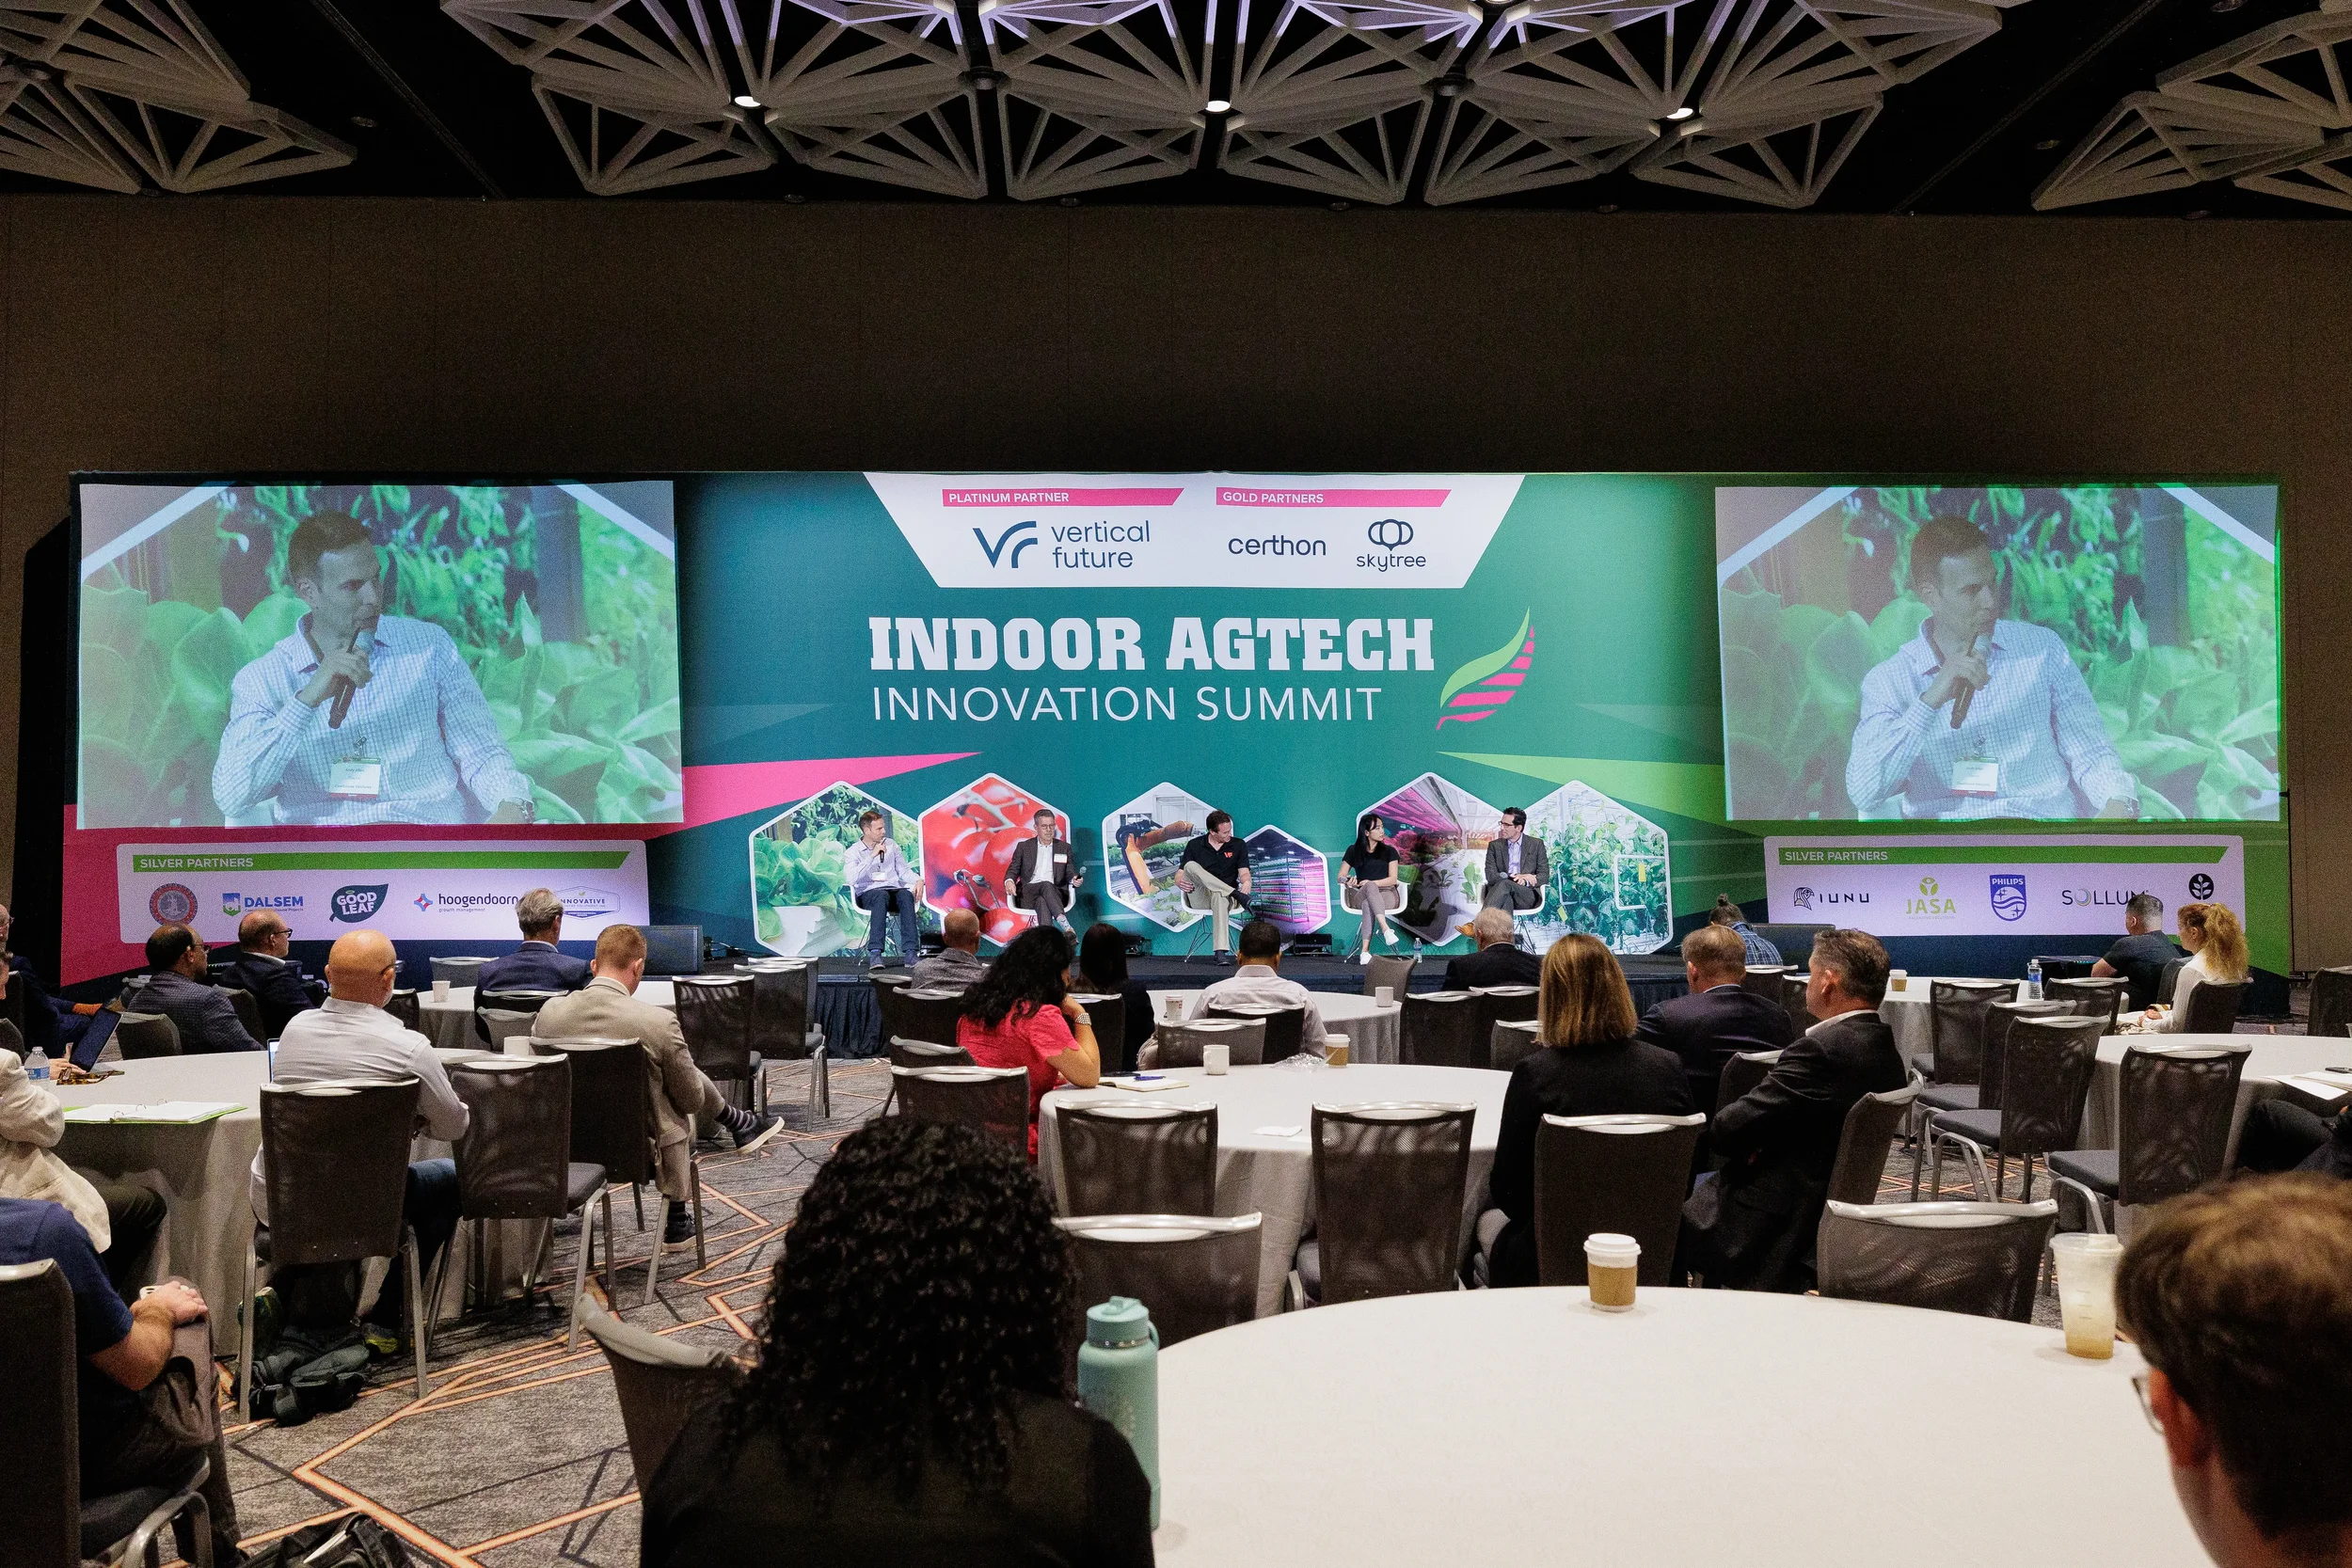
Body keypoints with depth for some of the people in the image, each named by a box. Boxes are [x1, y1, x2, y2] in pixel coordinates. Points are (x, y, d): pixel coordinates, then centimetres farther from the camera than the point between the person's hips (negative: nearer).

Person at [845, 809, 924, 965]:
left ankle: (910, 952, -43)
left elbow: (903, 870, 18)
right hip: (868, 893, -3)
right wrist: (872, 856, -14)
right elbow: (851, 879, -13)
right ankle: (875, 952, -46)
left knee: (906, 894, -33)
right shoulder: (853, 852, 5)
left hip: (894, 889, 3)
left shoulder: (891, 844, 18)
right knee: (882, 896, -39)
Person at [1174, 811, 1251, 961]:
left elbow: (1244, 872, -1)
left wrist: (1246, 882, -26)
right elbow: (1180, 874, 7)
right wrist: (1180, 881, -19)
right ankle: (1236, 893, -38)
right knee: (1191, 866, -29)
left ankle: (1221, 951, -53)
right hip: (1198, 896, 1)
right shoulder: (1195, 845, 8)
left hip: (1224, 895, -1)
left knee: (1219, 898, -41)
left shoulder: (1238, 845, 9)